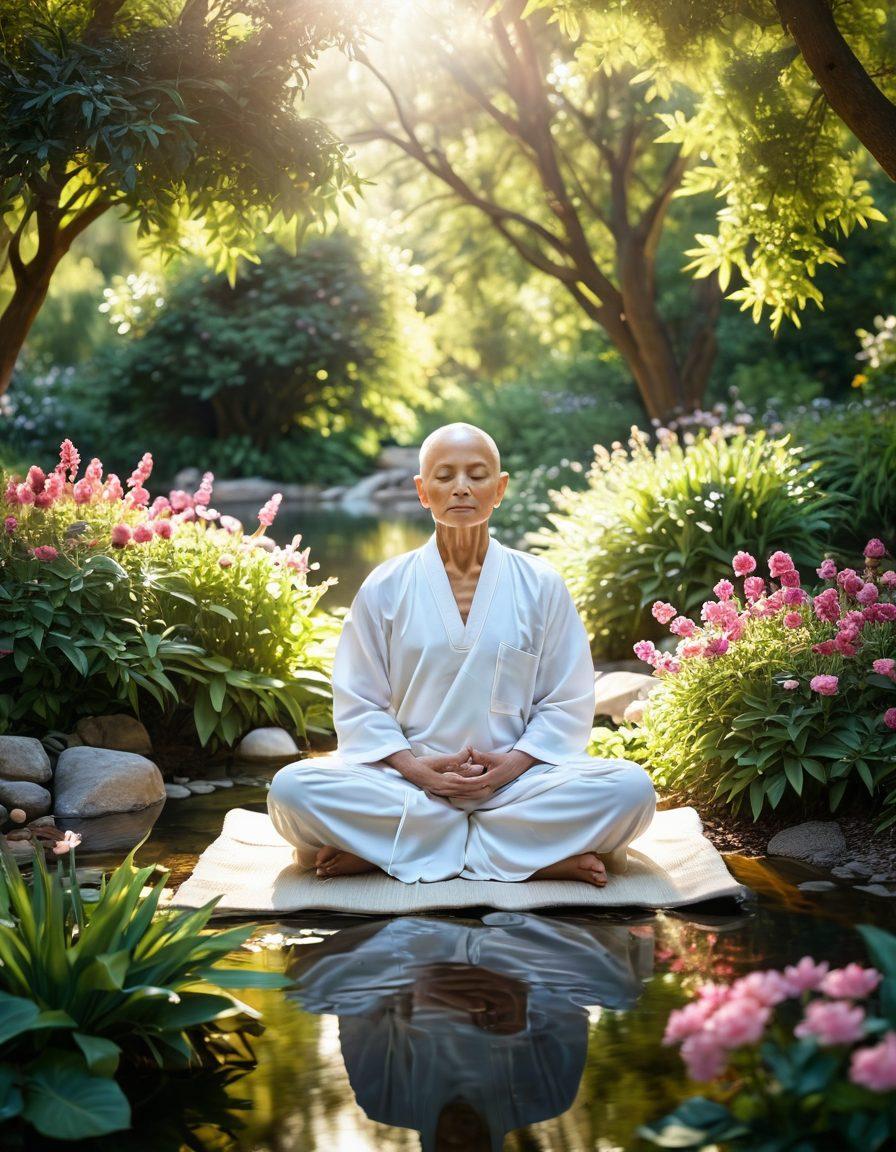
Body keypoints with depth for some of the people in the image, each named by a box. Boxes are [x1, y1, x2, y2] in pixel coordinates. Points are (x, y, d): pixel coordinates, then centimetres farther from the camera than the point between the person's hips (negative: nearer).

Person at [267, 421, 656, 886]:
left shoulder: (541, 585, 6)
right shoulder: (385, 588, 5)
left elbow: (566, 704, 6)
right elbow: (359, 704, 4)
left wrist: (513, 763, -12)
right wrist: (414, 768, -13)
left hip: (514, 780, 0)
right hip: (408, 781, 0)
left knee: (630, 788, -27)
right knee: (292, 788, -29)